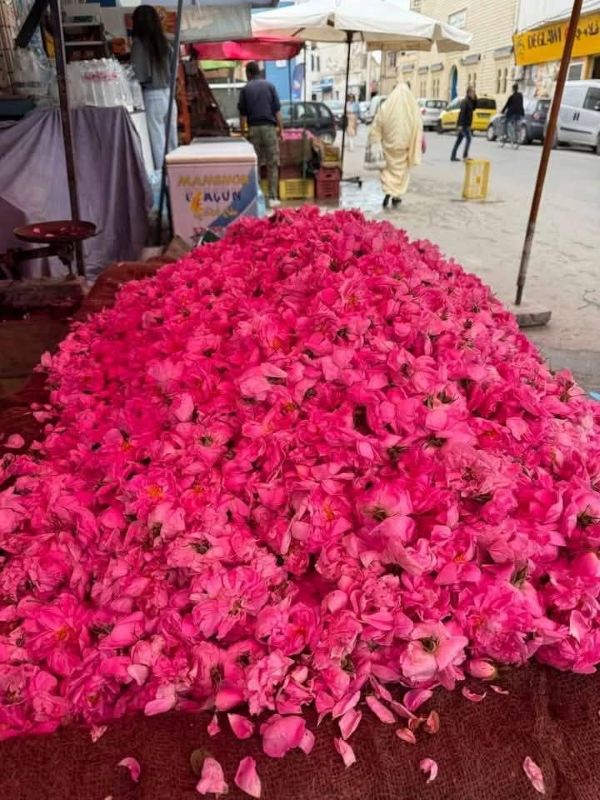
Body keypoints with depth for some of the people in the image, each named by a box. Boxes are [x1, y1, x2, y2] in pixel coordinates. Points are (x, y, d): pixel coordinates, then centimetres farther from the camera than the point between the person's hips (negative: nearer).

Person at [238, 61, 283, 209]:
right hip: (269, 127, -1)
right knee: (272, 165, 1)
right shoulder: (269, 86, 6)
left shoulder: (245, 89, 6)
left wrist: (243, 131, 9)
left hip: (253, 128, 1)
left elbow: (243, 113, 3)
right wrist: (280, 128, 6)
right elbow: (277, 110, 2)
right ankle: (273, 198, -4)